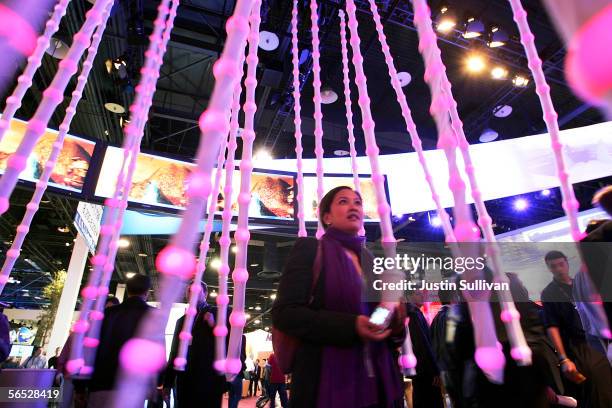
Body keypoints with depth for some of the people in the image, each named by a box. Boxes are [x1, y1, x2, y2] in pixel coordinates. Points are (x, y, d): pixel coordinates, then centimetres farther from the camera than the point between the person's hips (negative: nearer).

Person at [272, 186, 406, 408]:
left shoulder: (373, 260, 12)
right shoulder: (309, 248, -6)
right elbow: (284, 313, -14)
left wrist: (395, 323, -5)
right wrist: (350, 326, -23)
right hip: (329, 383, -5)